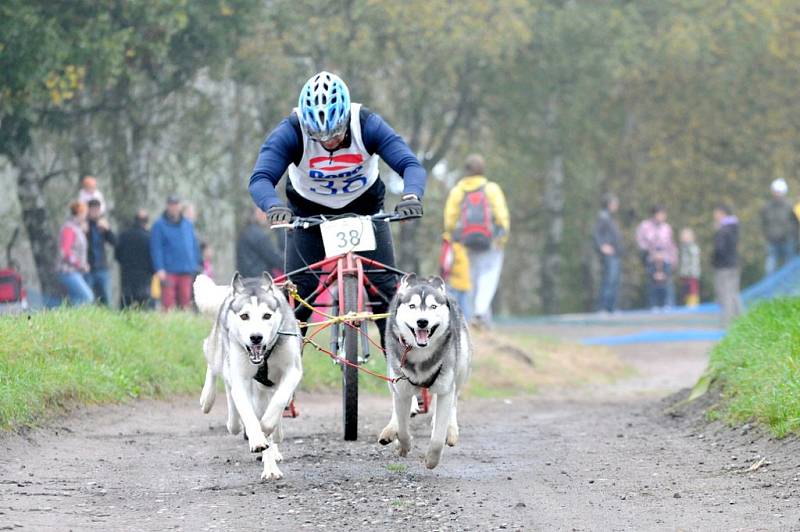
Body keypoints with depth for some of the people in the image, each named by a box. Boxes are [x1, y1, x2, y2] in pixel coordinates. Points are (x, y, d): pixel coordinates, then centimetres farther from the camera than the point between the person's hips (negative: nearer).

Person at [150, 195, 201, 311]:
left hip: (187, 271, 5)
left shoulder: (188, 224, 15)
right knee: (168, 302, -10)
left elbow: (195, 245, 20)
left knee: (185, 301, 3)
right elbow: (156, 248, -6)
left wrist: (196, 265, 13)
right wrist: (160, 269, -14)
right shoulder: (159, 225, 0)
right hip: (169, 271, -5)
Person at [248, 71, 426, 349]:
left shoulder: (368, 125, -27)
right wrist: (273, 206, -59)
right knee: (297, 292, -9)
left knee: (386, 289, -7)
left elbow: (411, 165, -33)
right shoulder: (290, 132, -29)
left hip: (364, 209, 0)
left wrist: (411, 195, -55)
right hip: (309, 213, 0)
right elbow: (260, 178, -38)